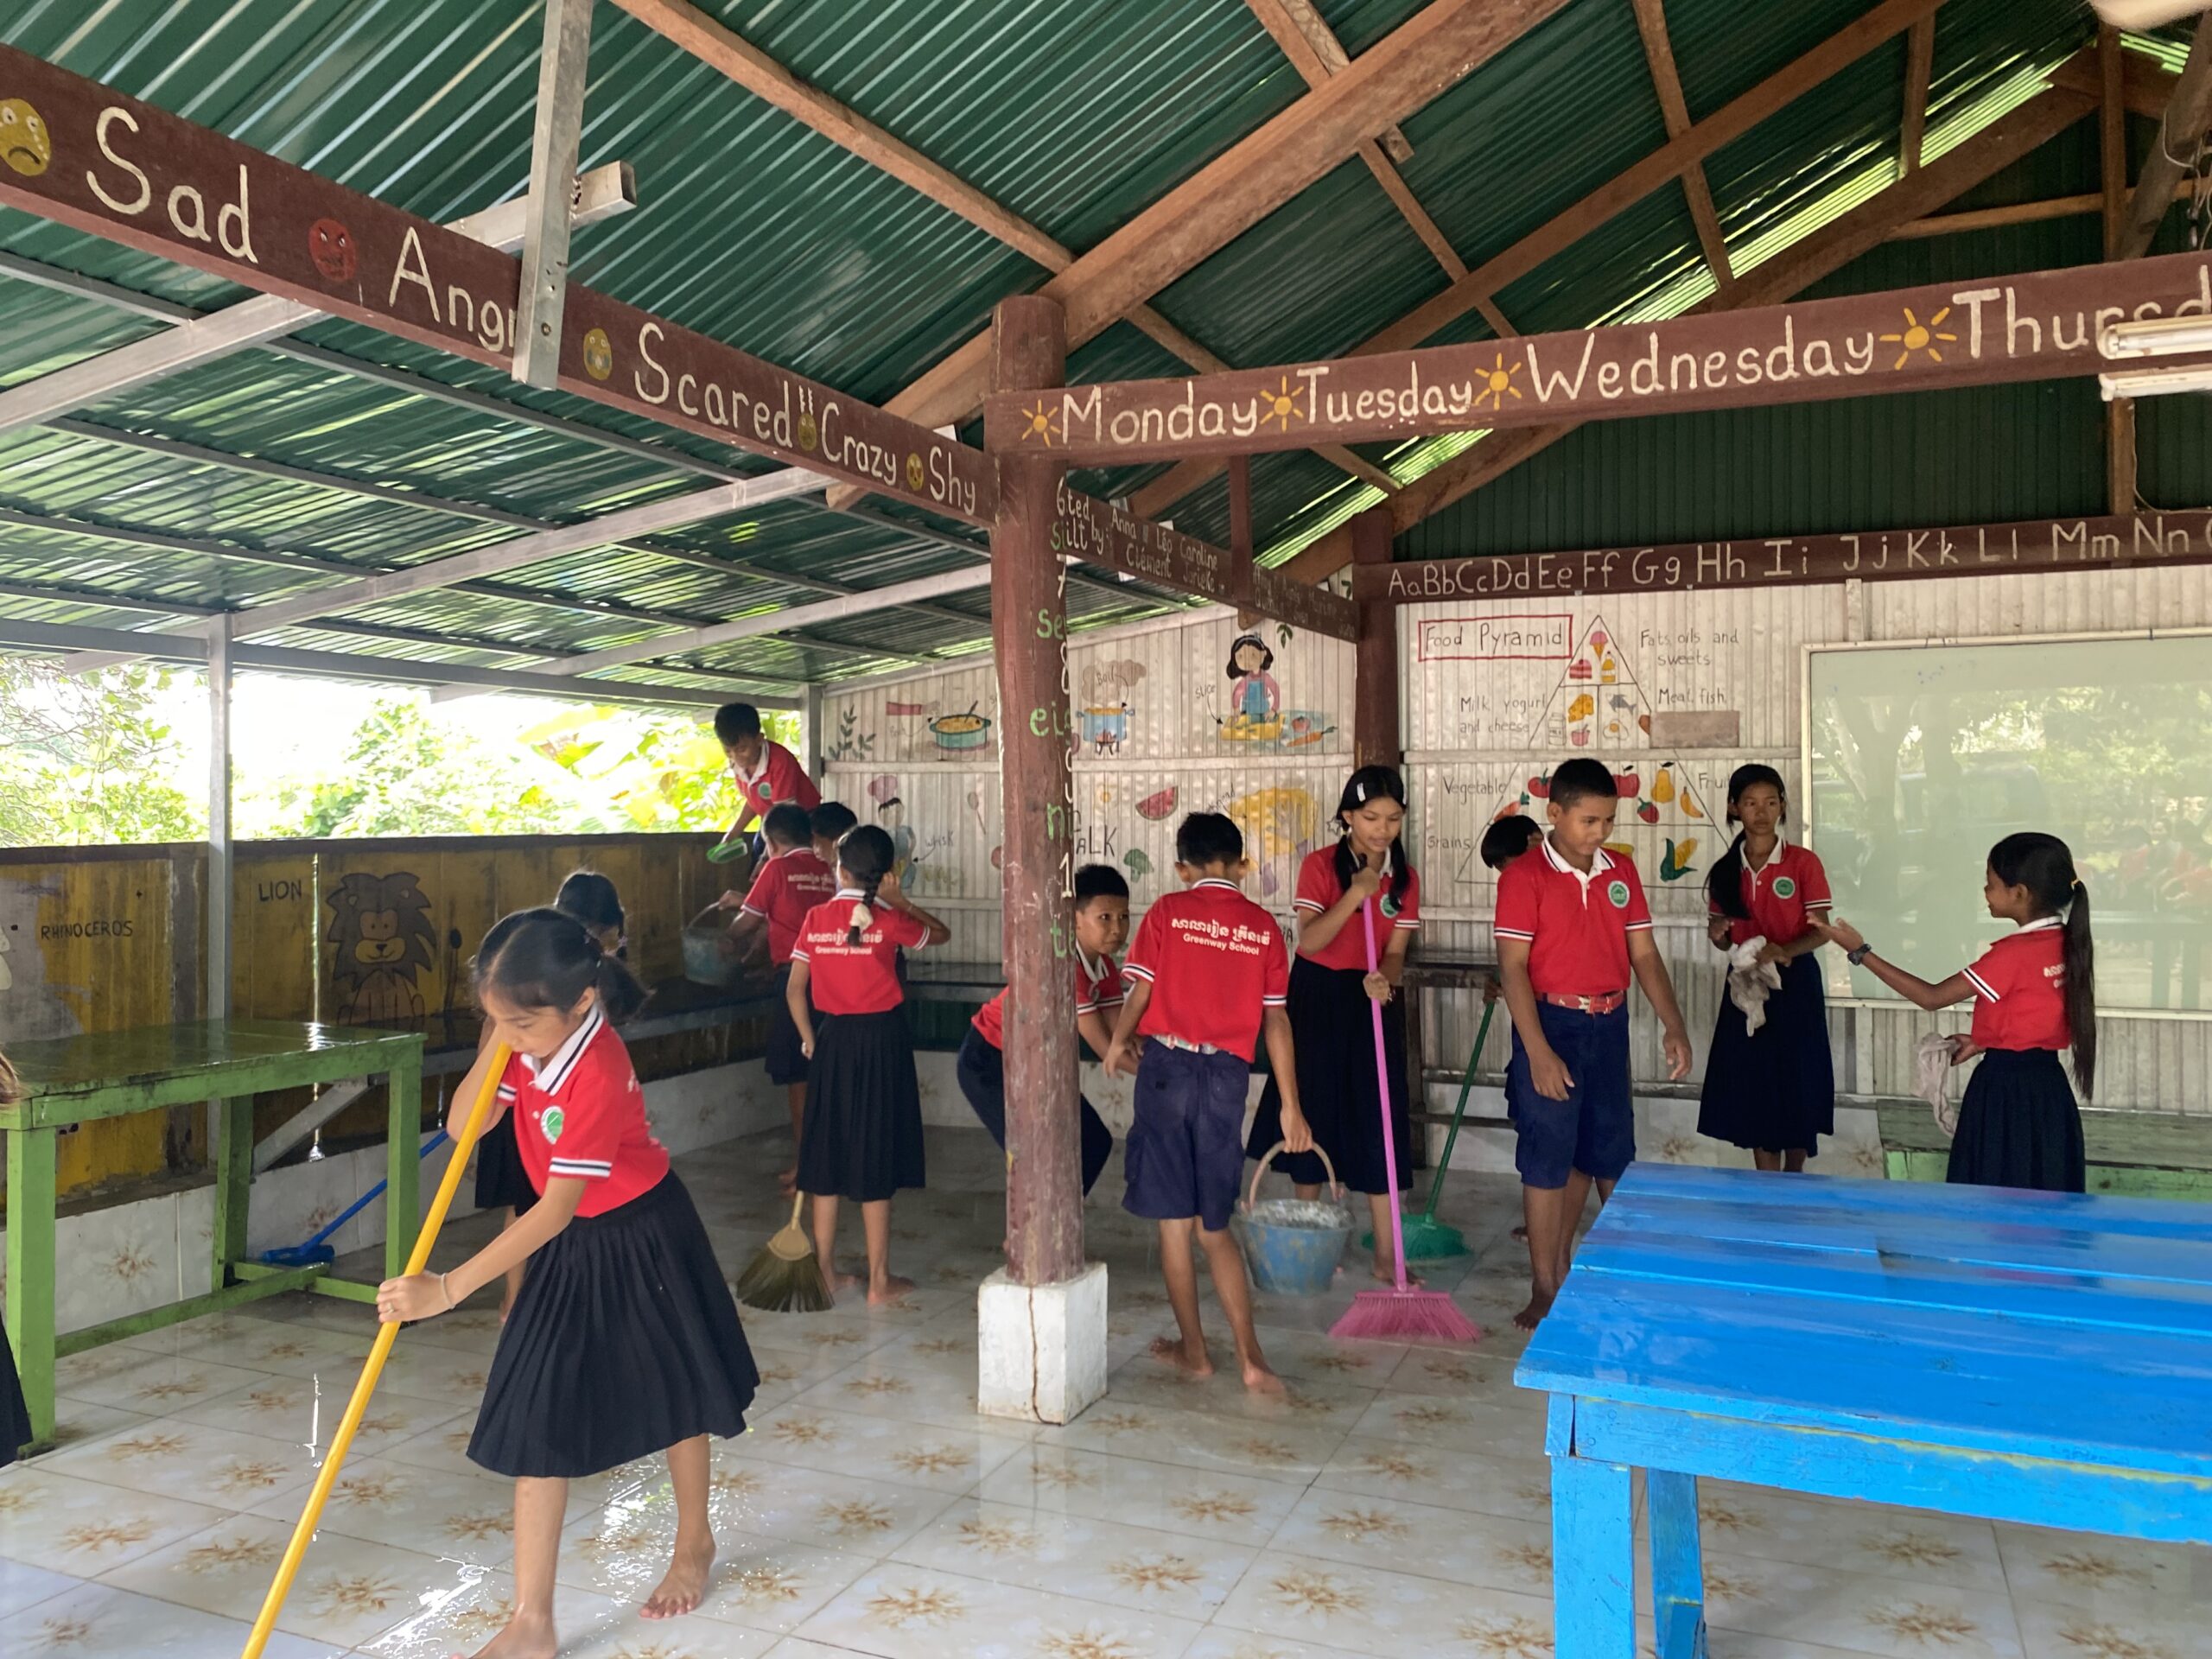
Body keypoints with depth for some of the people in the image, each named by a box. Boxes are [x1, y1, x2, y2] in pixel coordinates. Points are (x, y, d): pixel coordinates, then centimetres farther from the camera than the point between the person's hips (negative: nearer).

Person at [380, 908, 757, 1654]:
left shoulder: (596, 1074, -34)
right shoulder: (534, 1042, -10)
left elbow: (558, 1208, -35)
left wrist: (447, 1289, -37)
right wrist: (494, 1043, -21)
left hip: (642, 1237, -7)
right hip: (571, 1248, 7)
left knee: (676, 1397, 15)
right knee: (536, 1420, 2)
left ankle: (694, 1542, 41)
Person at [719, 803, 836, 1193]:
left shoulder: (778, 868, -3)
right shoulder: (828, 871, 12)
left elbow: (746, 924, 5)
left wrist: (735, 945, 26)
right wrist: (747, 901, 35)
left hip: (796, 976, -6)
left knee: (796, 1074, 2)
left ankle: (802, 1165, 4)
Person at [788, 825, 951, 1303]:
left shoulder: (816, 919, -1)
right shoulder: (888, 921, -9)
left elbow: (795, 989, 1)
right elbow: (942, 933, 8)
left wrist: (810, 1039, 11)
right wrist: (901, 902, 7)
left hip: (832, 1039, 3)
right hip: (880, 1039, -3)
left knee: (829, 1154, 12)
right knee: (875, 1157, 3)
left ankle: (825, 1272, 20)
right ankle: (879, 1281, 10)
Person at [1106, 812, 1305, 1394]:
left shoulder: (1167, 912, -1)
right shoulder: (1263, 926, 5)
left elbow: (1140, 994, -3)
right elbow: (1276, 1022, 3)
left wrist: (1118, 1043, 17)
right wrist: (1290, 1106, 7)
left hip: (1168, 1067, -2)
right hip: (1227, 1075, 2)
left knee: (1174, 1221, 9)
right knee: (1214, 1226, 13)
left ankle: (1193, 1348, 19)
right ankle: (1249, 1354, 5)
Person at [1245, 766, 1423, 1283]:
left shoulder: (1405, 877, 1)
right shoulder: (1320, 865, -9)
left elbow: (1395, 951, -4)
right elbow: (1310, 940, -18)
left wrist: (1385, 980, -26)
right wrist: (1354, 894, -29)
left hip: (1373, 1003, 2)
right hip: (1317, 998, -2)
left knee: (1377, 1125, 0)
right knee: (1313, 1118, 7)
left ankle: (1386, 1255, 8)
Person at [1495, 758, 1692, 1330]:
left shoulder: (1620, 872, 6)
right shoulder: (1525, 875, -11)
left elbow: (1644, 955, 7)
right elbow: (1513, 966, -15)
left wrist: (1673, 1025, -5)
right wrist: (1538, 1052, -21)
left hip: (1608, 1025, 6)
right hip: (1551, 1023, -6)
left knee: (1606, 1150, 15)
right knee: (1547, 1157, 0)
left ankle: (1559, 1257, 34)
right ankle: (1545, 1288, 11)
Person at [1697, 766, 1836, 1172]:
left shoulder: (1803, 862, -6)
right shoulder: (1725, 870, 4)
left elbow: (1820, 931, -8)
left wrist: (1784, 950, -27)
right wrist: (1716, 934, -13)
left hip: (1795, 984, -3)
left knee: (1797, 1084, 2)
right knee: (1753, 1087, 4)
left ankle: (1794, 1182, 23)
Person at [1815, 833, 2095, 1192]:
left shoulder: (2014, 952, -20)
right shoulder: (2067, 945, 4)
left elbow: (1932, 997, -15)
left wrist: (1860, 952, -15)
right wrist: (1984, 1042, 13)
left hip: (2008, 1091, -8)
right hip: (2046, 1086, 8)